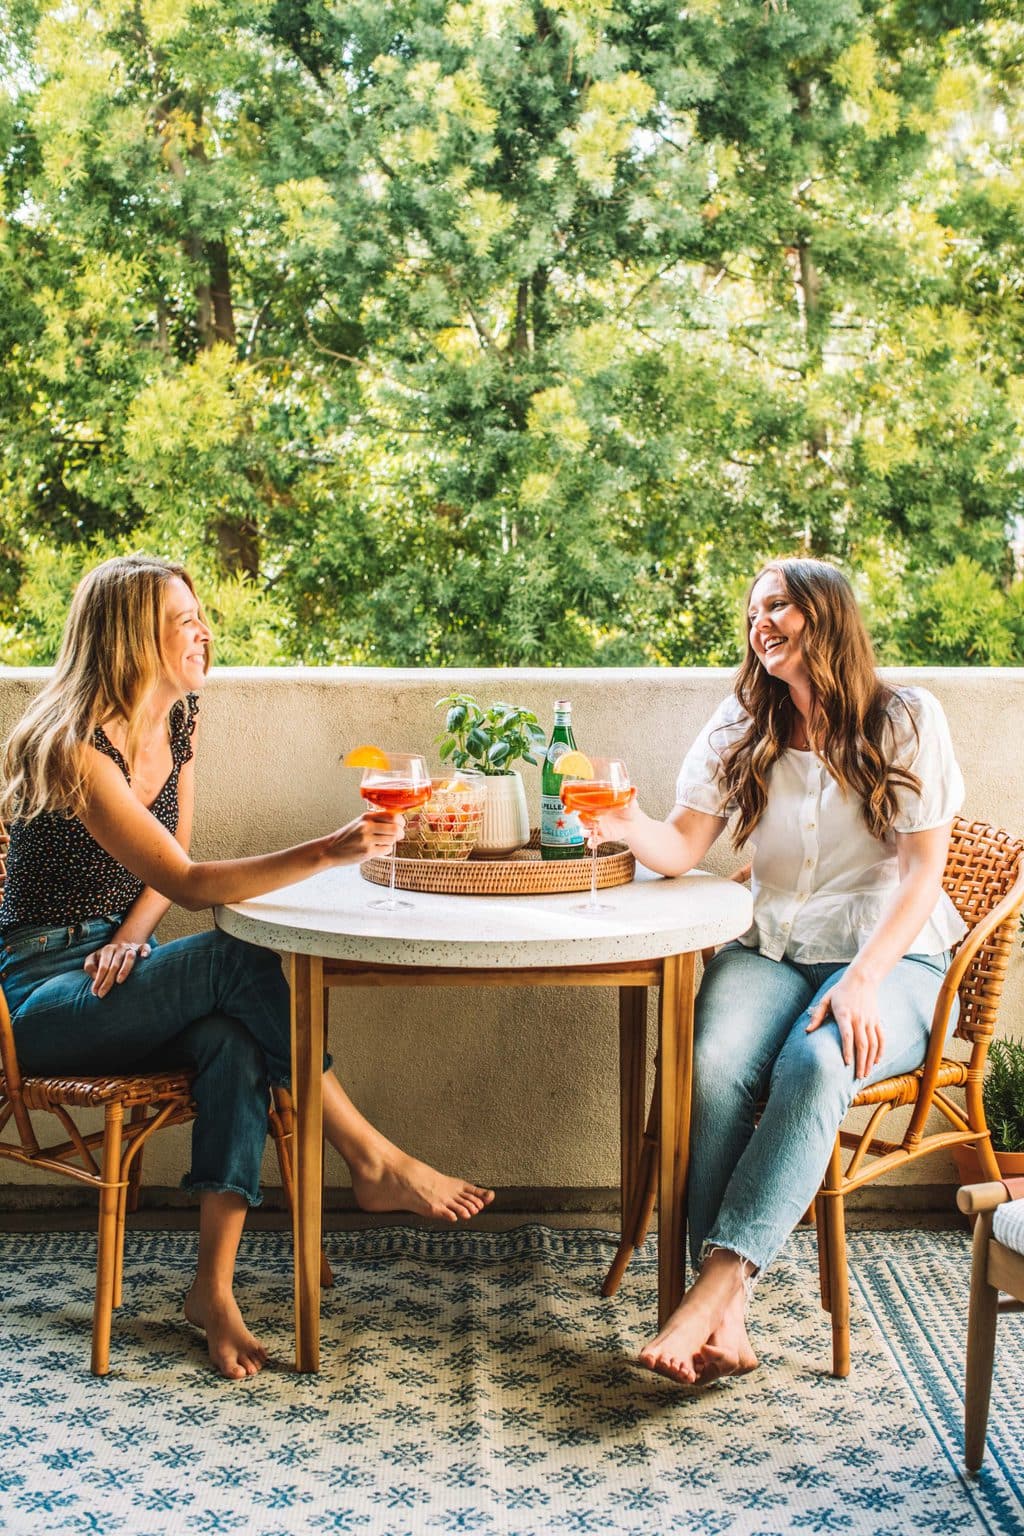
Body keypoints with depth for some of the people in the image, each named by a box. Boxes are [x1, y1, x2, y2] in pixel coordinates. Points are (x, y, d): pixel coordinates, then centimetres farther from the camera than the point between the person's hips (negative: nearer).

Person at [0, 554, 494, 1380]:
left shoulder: (179, 717, 5)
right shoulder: (75, 750, -21)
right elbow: (186, 883, -28)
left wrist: (132, 934, -9)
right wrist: (328, 852, -39)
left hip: (113, 964, 7)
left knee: (232, 1039, -26)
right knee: (235, 962, -29)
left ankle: (214, 1288, -25)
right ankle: (375, 1162, -17)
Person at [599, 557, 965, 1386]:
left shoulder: (906, 721, 0)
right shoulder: (742, 729, 12)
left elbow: (923, 870, -6)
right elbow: (683, 849, 2)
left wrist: (863, 981, -20)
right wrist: (631, 827, -22)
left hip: (891, 958, -3)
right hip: (771, 951, 3)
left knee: (815, 1064, -35)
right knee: (716, 1063, -29)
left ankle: (717, 1285, -36)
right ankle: (726, 1319, -32)